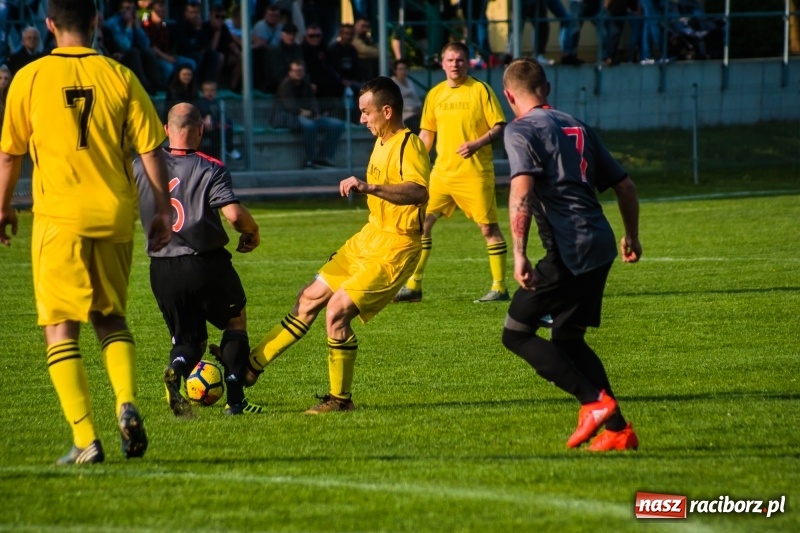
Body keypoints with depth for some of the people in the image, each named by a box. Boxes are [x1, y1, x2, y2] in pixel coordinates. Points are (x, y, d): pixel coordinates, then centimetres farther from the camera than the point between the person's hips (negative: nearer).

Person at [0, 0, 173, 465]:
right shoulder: (119, 76, 1)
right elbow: (151, 151, 1)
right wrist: (163, 210, 9)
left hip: (59, 216, -2)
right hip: (115, 216, 2)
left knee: (61, 330, 3)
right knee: (111, 317, 19)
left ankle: (86, 439, -7)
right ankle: (127, 404, -5)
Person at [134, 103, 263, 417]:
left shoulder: (141, 167, 3)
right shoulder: (209, 169, -8)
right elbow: (233, 213, -20)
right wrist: (251, 232, 0)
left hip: (162, 269, 3)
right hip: (206, 263, -3)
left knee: (189, 339, 16)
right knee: (235, 321, 22)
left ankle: (176, 370, -20)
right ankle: (235, 399, 12)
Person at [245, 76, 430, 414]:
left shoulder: (409, 146, -19)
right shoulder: (382, 142, 10)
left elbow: (418, 191, -39)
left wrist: (370, 187, -48)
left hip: (394, 248, -10)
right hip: (369, 236, 10)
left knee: (336, 311, -16)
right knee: (310, 298, 12)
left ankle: (340, 399, -1)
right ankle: (252, 365, 22)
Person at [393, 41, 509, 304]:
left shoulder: (481, 90, -5)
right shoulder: (435, 94, 9)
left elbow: (499, 127, -7)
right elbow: (426, 133, 17)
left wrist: (477, 144, -22)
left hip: (476, 172, -5)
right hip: (442, 171, 5)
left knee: (488, 227, 0)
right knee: (421, 221, -1)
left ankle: (500, 288, 9)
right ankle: (413, 286, 6)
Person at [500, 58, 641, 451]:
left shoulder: (521, 131, -3)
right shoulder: (577, 128, 20)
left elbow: (522, 190, -19)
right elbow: (624, 185, 22)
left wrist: (519, 254, -21)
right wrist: (631, 237, 35)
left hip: (568, 252, -8)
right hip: (600, 246, 8)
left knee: (516, 334, 2)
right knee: (568, 339, 19)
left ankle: (595, 401, -11)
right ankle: (618, 430, 11)